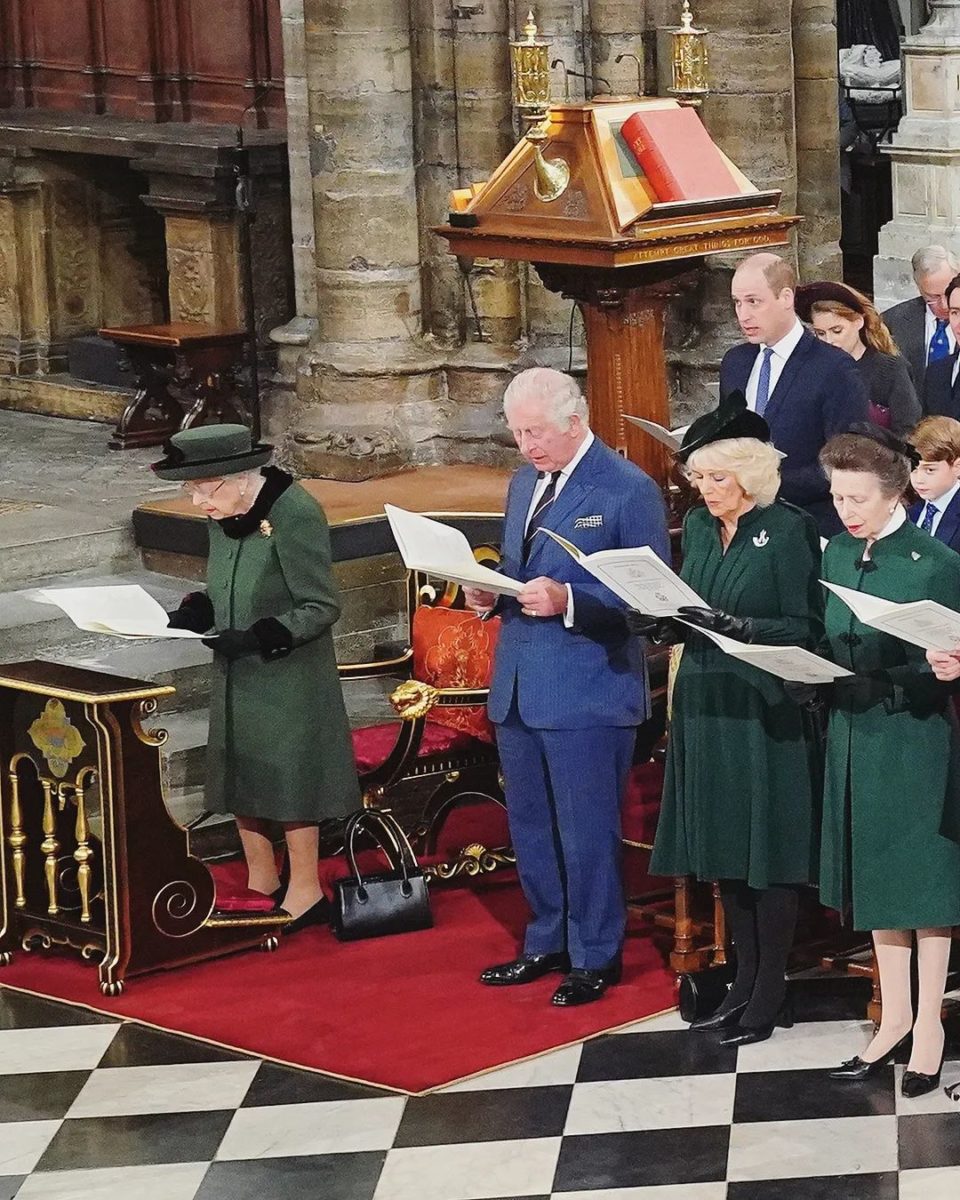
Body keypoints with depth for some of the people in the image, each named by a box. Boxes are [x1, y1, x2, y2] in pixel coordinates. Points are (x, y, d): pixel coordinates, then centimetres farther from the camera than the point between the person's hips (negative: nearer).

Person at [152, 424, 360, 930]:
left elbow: (321, 607, -18)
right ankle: (261, 883, 30)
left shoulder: (295, 514, -22)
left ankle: (305, 892, 16)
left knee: (288, 779, 2)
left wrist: (259, 637, -27)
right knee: (240, 776, 14)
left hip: (288, 676, -8)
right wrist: (194, 612, -5)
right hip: (236, 675, 8)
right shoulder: (222, 516, 2)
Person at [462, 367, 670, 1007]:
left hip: (589, 692, -8)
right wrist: (491, 593, 1)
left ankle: (595, 957, 13)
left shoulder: (629, 490, -10)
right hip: (519, 685, 8)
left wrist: (568, 601, -24)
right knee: (531, 829, 15)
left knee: (588, 833, 0)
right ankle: (548, 942, 29)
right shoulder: (524, 484, 14)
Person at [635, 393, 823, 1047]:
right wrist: (664, 623, -4)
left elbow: (806, 630, -13)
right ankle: (746, 979, 22)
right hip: (705, 710, 7)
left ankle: (771, 993, 8)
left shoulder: (791, 530, -11)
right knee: (725, 851, 12)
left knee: (767, 851, 0)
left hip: (766, 715, -7)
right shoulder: (698, 526, 10)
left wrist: (734, 626, -24)